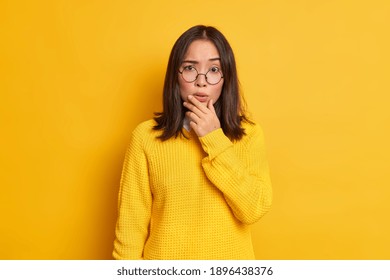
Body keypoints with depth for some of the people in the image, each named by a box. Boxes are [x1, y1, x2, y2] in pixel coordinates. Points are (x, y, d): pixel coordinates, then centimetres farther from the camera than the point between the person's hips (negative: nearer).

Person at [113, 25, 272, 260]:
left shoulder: (249, 134, -6)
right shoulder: (146, 136, -11)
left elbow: (254, 210, -17)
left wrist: (215, 141, -19)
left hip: (230, 258, 1)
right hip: (165, 262, 0)